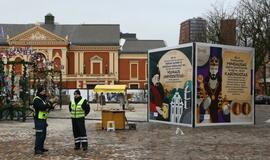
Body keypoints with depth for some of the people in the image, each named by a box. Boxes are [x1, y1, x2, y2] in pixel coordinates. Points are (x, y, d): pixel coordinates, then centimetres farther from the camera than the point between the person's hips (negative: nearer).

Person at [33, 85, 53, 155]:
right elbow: (42, 107, -27)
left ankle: (41, 148, 25)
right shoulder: (37, 99, -13)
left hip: (43, 119, 10)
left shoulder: (43, 99, 17)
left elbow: (46, 107, 18)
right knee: (39, 135, -10)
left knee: (43, 134, 15)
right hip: (39, 120, -10)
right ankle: (37, 149, -6)